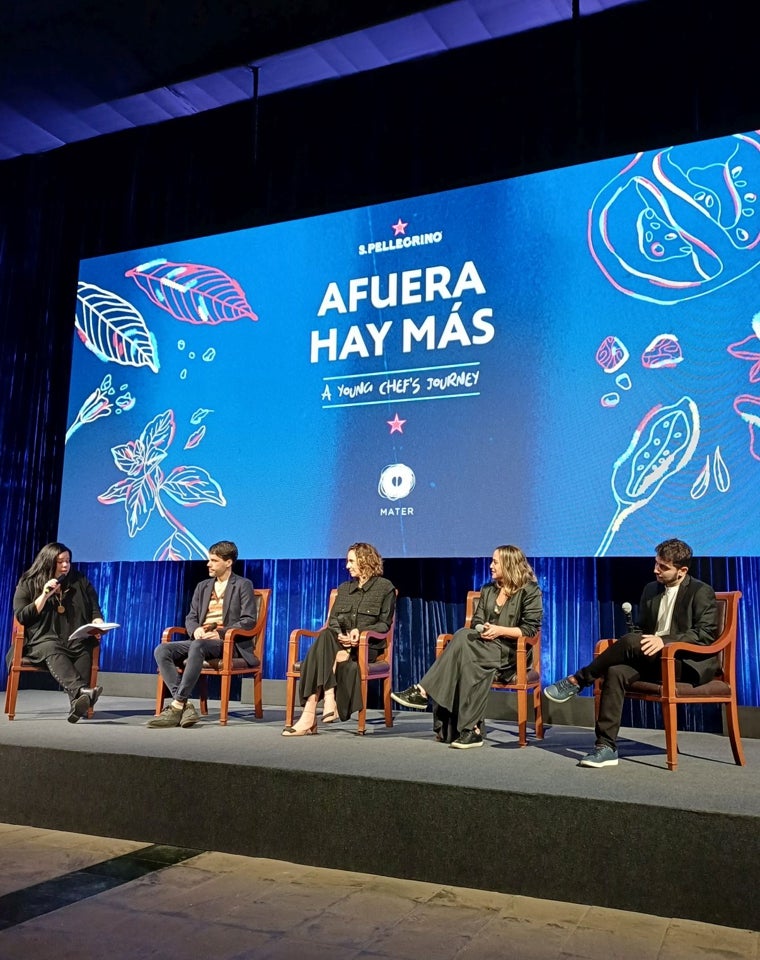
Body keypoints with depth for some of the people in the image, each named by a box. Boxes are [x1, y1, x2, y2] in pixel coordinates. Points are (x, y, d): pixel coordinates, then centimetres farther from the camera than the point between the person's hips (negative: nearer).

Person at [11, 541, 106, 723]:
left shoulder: (80, 581, 15)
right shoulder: (28, 583, 10)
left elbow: (95, 610, 16)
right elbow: (21, 617, 2)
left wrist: (98, 622, -8)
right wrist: (44, 596, -8)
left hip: (77, 639, 2)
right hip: (43, 638, -2)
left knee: (85, 651, -35)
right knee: (53, 651, -39)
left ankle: (76, 702, -53)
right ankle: (82, 690, -64)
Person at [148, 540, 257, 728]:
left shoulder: (243, 585, 6)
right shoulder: (202, 586, 24)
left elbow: (248, 620, -4)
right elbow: (190, 617, 19)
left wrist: (220, 633, -17)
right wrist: (196, 630, -6)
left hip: (229, 643, -6)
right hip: (200, 640, 6)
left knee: (198, 646, -38)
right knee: (161, 650, -20)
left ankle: (177, 705, -36)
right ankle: (185, 706, -31)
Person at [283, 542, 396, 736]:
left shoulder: (385, 587, 8)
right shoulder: (344, 588, 24)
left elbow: (384, 624, 1)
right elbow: (333, 618, 15)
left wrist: (360, 631, -16)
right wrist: (339, 634, -8)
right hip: (340, 643, 4)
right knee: (324, 638, -33)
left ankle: (309, 716, -36)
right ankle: (329, 699, -40)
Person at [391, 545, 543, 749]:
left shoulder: (530, 591, 1)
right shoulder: (488, 590, 21)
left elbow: (531, 629, -7)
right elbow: (476, 622, 16)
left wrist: (500, 630, -18)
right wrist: (482, 631, -8)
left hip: (513, 652, -5)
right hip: (486, 647, 6)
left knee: (463, 639, -32)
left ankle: (422, 692, -32)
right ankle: (472, 729, -38)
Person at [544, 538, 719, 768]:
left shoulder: (701, 592, -4)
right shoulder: (651, 589, 16)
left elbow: (707, 634, -15)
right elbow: (643, 628, 24)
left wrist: (664, 641, -27)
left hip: (689, 664, -6)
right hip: (653, 659, 6)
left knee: (632, 642, -31)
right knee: (615, 672, -26)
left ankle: (577, 681, -17)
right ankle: (606, 747, -26)